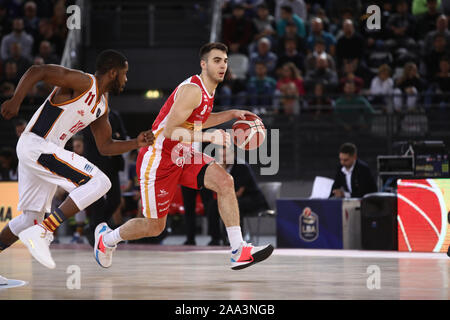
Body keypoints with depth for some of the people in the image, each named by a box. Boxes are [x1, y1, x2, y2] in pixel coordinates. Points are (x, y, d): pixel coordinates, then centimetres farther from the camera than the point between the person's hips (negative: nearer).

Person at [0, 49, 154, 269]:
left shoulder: (102, 105, 16)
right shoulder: (83, 83, -12)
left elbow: (105, 146, 22)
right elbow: (36, 71, -20)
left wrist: (136, 144, 9)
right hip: (36, 146, -10)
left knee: (31, 218, 19)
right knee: (99, 182, -18)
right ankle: (42, 234, -20)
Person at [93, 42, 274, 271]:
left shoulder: (206, 89, 6)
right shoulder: (192, 90, -23)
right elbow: (169, 130, -28)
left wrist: (231, 114, 14)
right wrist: (208, 137, -34)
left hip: (182, 157, 8)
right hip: (157, 160, -8)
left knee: (225, 181, -16)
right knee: (155, 227, 4)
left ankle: (238, 252, -18)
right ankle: (106, 238, 33)